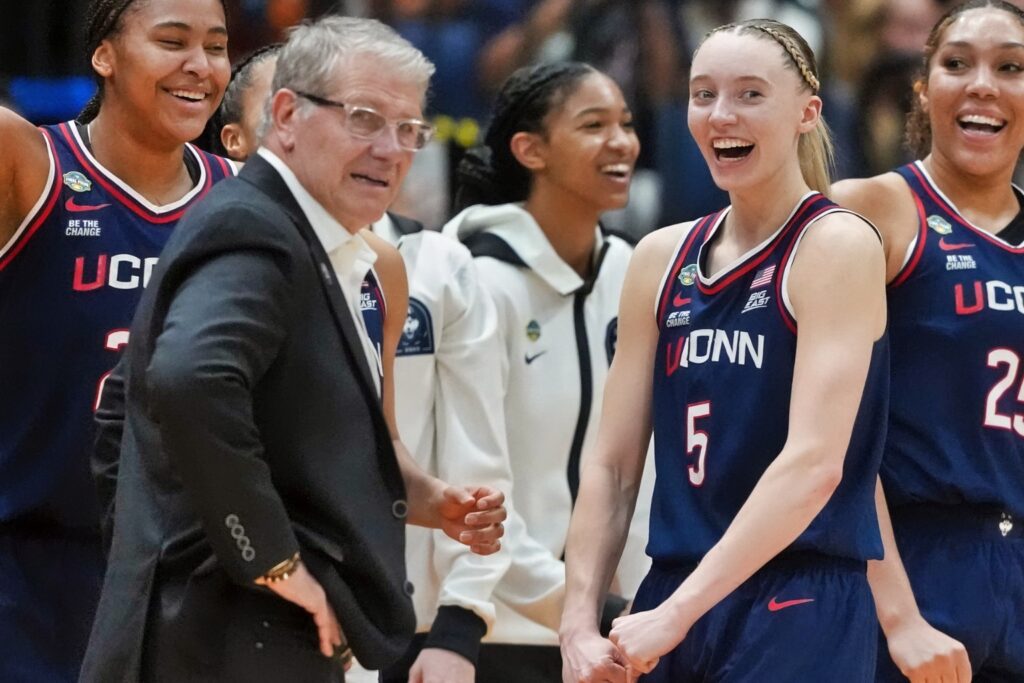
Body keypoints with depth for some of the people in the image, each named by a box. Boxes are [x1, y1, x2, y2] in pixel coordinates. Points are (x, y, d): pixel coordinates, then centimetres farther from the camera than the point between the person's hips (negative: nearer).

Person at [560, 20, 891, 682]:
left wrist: (677, 614, -21)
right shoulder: (661, 259, 11)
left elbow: (815, 461, -17)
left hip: (800, 617, -6)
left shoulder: (838, 244, -7)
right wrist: (579, 622, -1)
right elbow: (612, 466, 12)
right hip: (667, 607, 6)